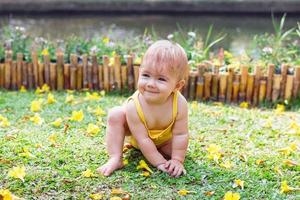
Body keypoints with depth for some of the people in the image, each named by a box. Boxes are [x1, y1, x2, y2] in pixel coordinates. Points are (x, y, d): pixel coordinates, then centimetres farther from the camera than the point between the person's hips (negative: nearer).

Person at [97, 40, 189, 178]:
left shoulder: (179, 104, -38)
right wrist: (160, 162, -34)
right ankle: (115, 159, -20)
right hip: (137, 133, -2)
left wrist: (177, 160, -28)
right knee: (115, 115, -23)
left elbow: (180, 135, -27)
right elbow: (143, 139, -35)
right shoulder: (133, 106, -41)